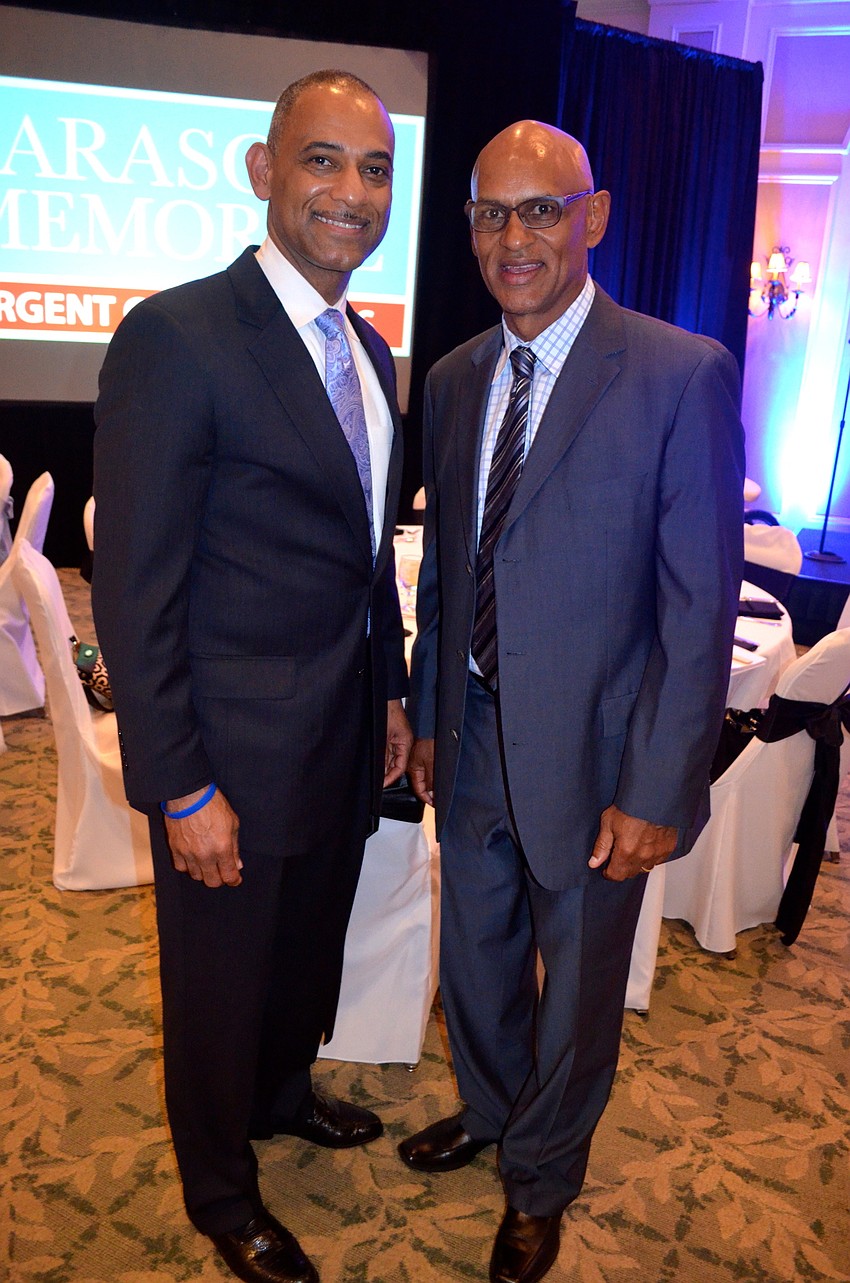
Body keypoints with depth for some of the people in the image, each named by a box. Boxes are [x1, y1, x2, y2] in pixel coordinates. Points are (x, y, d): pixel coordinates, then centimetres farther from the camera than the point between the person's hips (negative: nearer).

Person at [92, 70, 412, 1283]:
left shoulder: (369, 352, 7)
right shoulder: (177, 337, -19)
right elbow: (135, 591, -19)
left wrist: (391, 692, 15)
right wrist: (183, 788, -19)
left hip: (344, 736, 8)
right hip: (241, 751, -7)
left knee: (311, 945, 26)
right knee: (223, 978, 15)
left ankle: (283, 1090, 54)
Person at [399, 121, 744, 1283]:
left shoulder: (684, 376, -15)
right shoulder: (454, 380, 4)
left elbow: (702, 606, -16)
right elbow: (444, 568, 10)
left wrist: (659, 792, -17)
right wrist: (426, 715, 10)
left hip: (591, 755, -5)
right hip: (472, 742, 5)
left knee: (577, 988, 17)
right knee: (475, 961, 24)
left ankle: (540, 1180, 43)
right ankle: (487, 1111, 53)